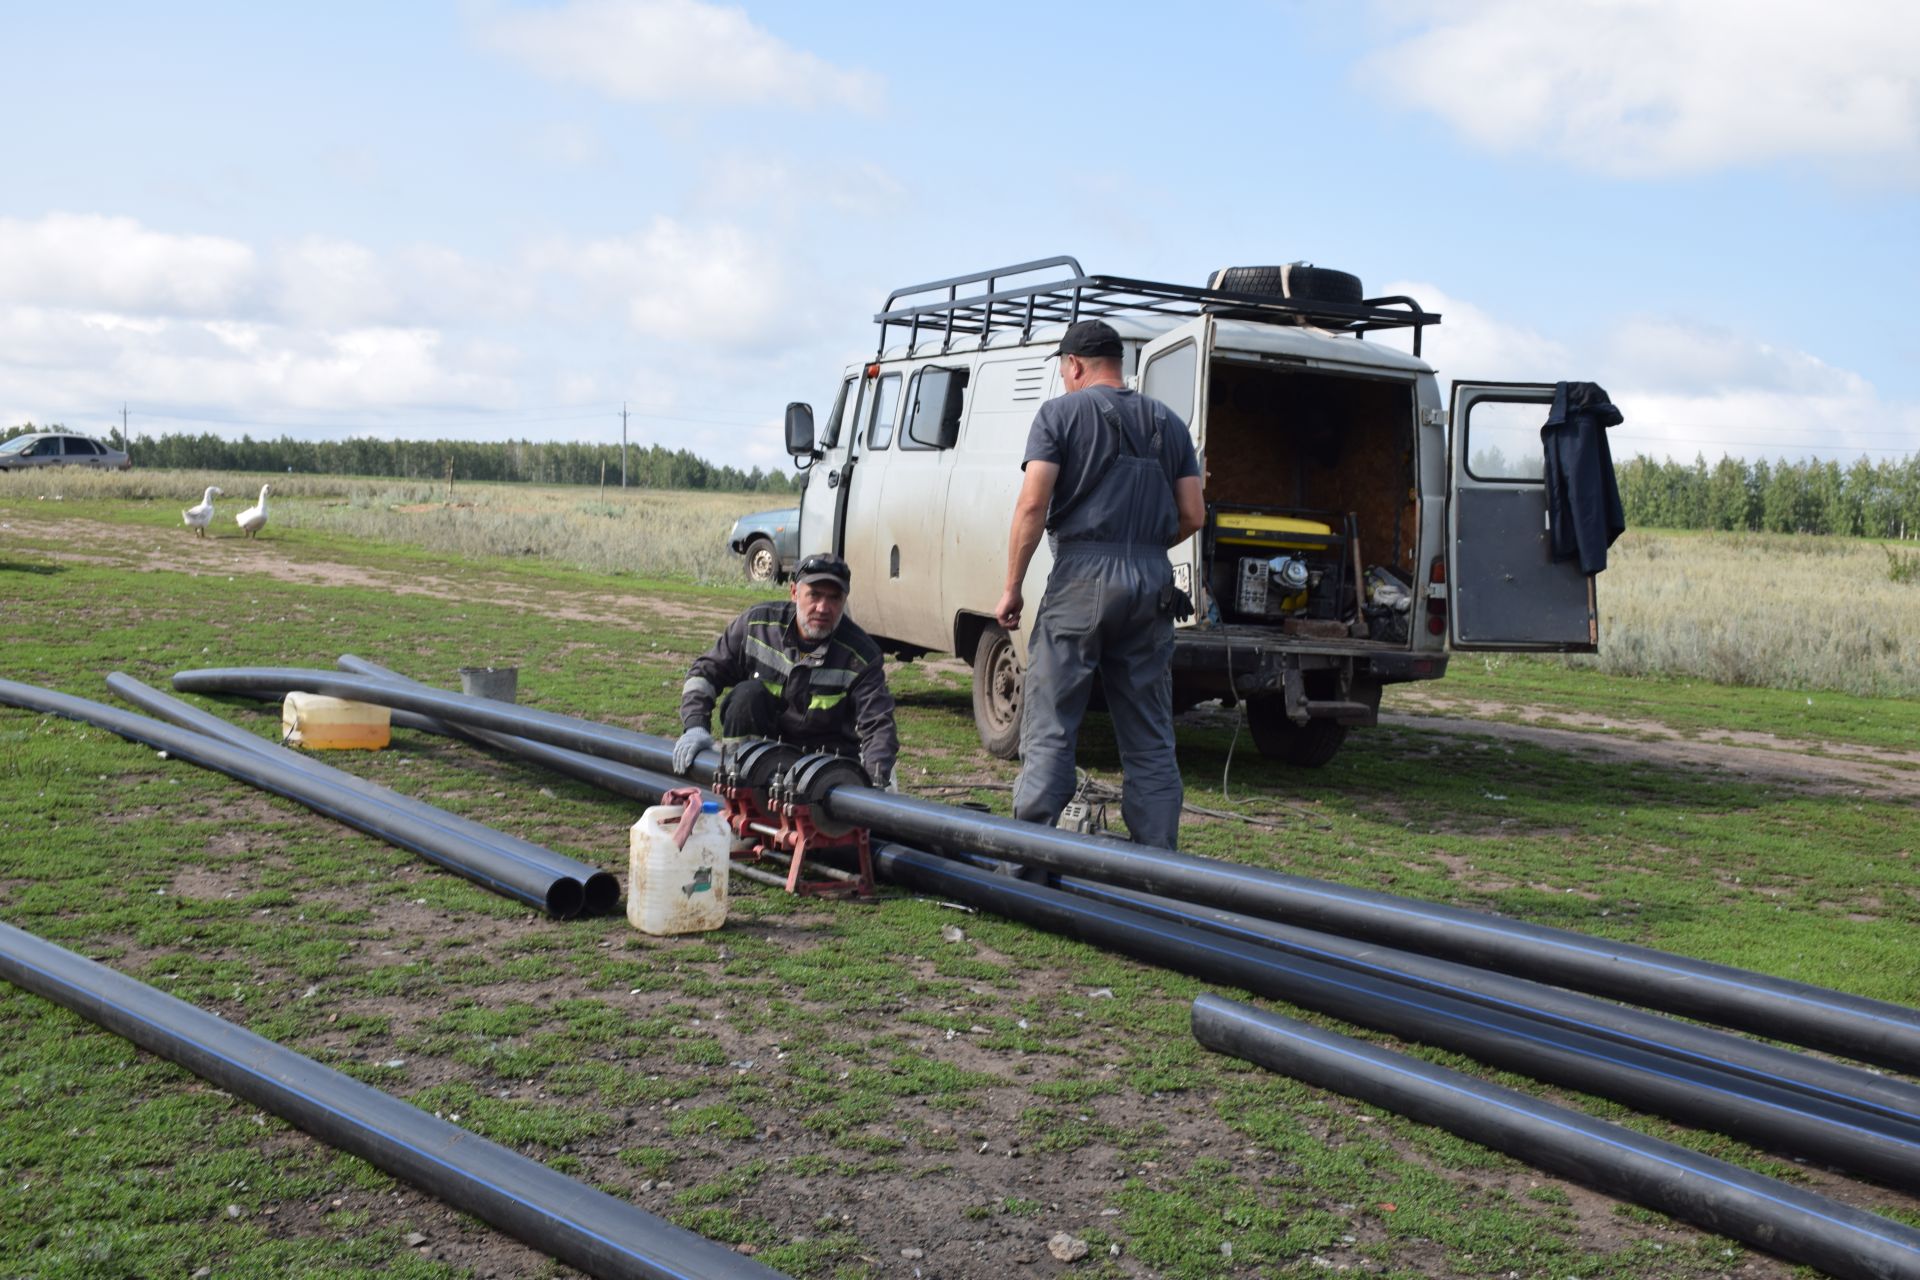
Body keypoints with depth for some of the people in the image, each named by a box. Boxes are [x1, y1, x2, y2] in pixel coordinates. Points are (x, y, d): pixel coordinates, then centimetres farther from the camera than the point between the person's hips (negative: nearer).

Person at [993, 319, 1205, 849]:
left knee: (1049, 730, -1)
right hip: (1151, 586, 5)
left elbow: (1032, 505, -9)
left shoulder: (1061, 413, 1)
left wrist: (1012, 587, -4)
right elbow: (1192, 515, 10)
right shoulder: (1167, 422, 15)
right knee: (1150, 740, 9)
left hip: (1081, 580, -4)